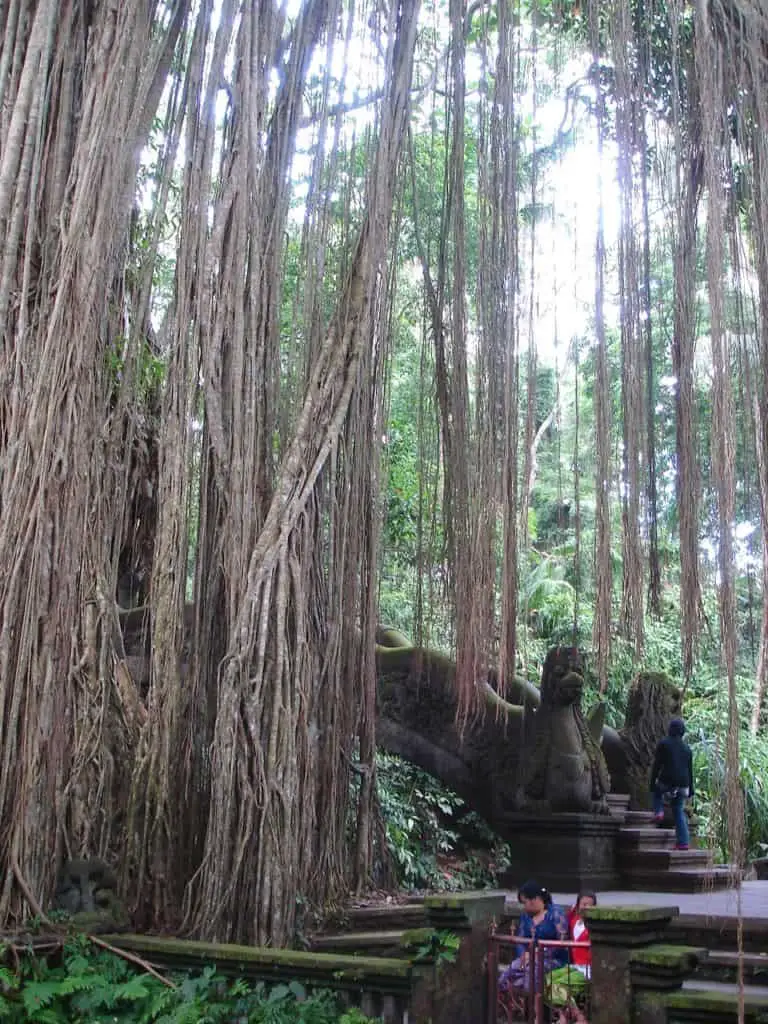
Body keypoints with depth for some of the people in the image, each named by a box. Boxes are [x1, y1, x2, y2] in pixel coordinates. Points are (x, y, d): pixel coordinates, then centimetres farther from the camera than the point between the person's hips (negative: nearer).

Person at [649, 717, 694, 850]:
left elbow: (657, 764, -6)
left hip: (667, 782, -4)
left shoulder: (663, 743, -2)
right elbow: (690, 769, 16)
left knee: (657, 791, 29)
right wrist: (690, 788, 20)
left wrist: (652, 782, -2)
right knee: (679, 812, 10)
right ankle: (683, 842, 3)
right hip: (682, 785, 4)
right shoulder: (686, 747, 13)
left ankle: (658, 812, 6)